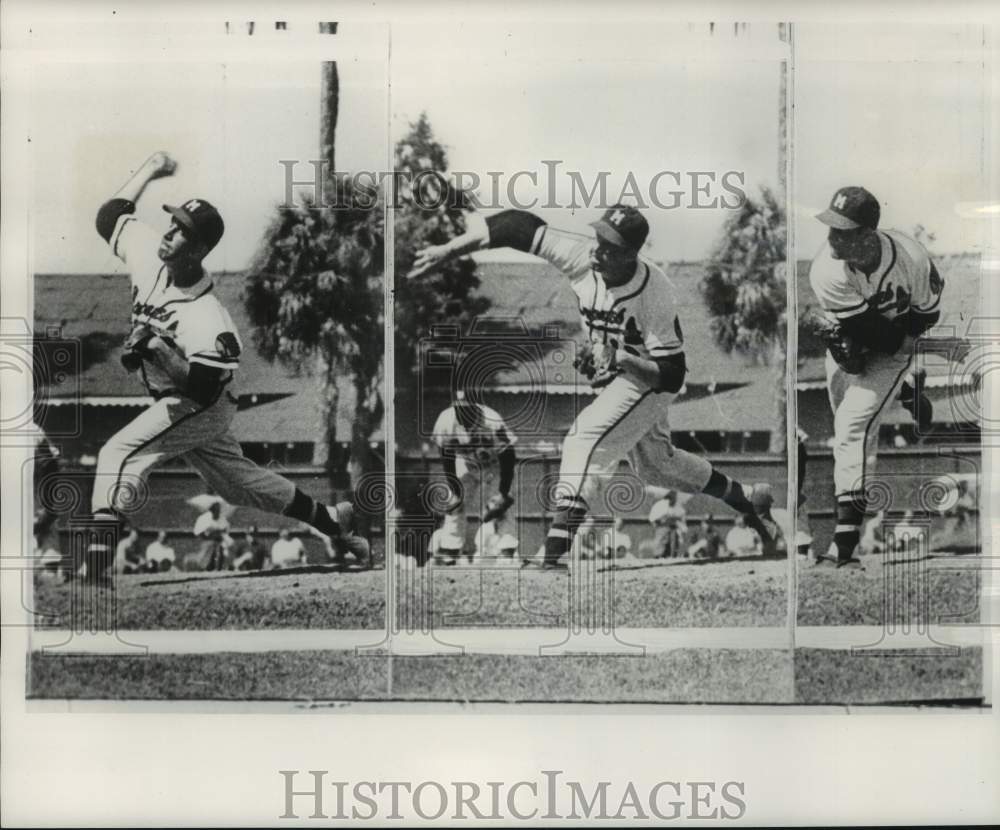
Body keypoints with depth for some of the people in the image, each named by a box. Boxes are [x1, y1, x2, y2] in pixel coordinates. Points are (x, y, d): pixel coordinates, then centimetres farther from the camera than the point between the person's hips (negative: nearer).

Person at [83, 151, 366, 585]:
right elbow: (109, 216, 2)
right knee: (238, 481, 22)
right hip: (177, 403, 9)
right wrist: (149, 169, 0)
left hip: (199, 410, -9)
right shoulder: (149, 255, -12)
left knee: (119, 453, -22)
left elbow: (203, 388, -31)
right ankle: (331, 519, 37)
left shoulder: (209, 322, -31)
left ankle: (97, 558, -23)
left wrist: (157, 348, -37)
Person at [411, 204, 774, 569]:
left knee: (584, 439, -27)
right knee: (653, 464, 23)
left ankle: (555, 554, -31)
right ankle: (738, 496, 47)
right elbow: (522, 227, -22)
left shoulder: (655, 294, -33)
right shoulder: (582, 257, -23)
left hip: (647, 378, -7)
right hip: (610, 377, 7)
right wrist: (448, 249, -27)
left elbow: (671, 376, -28)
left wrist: (624, 360, -45)